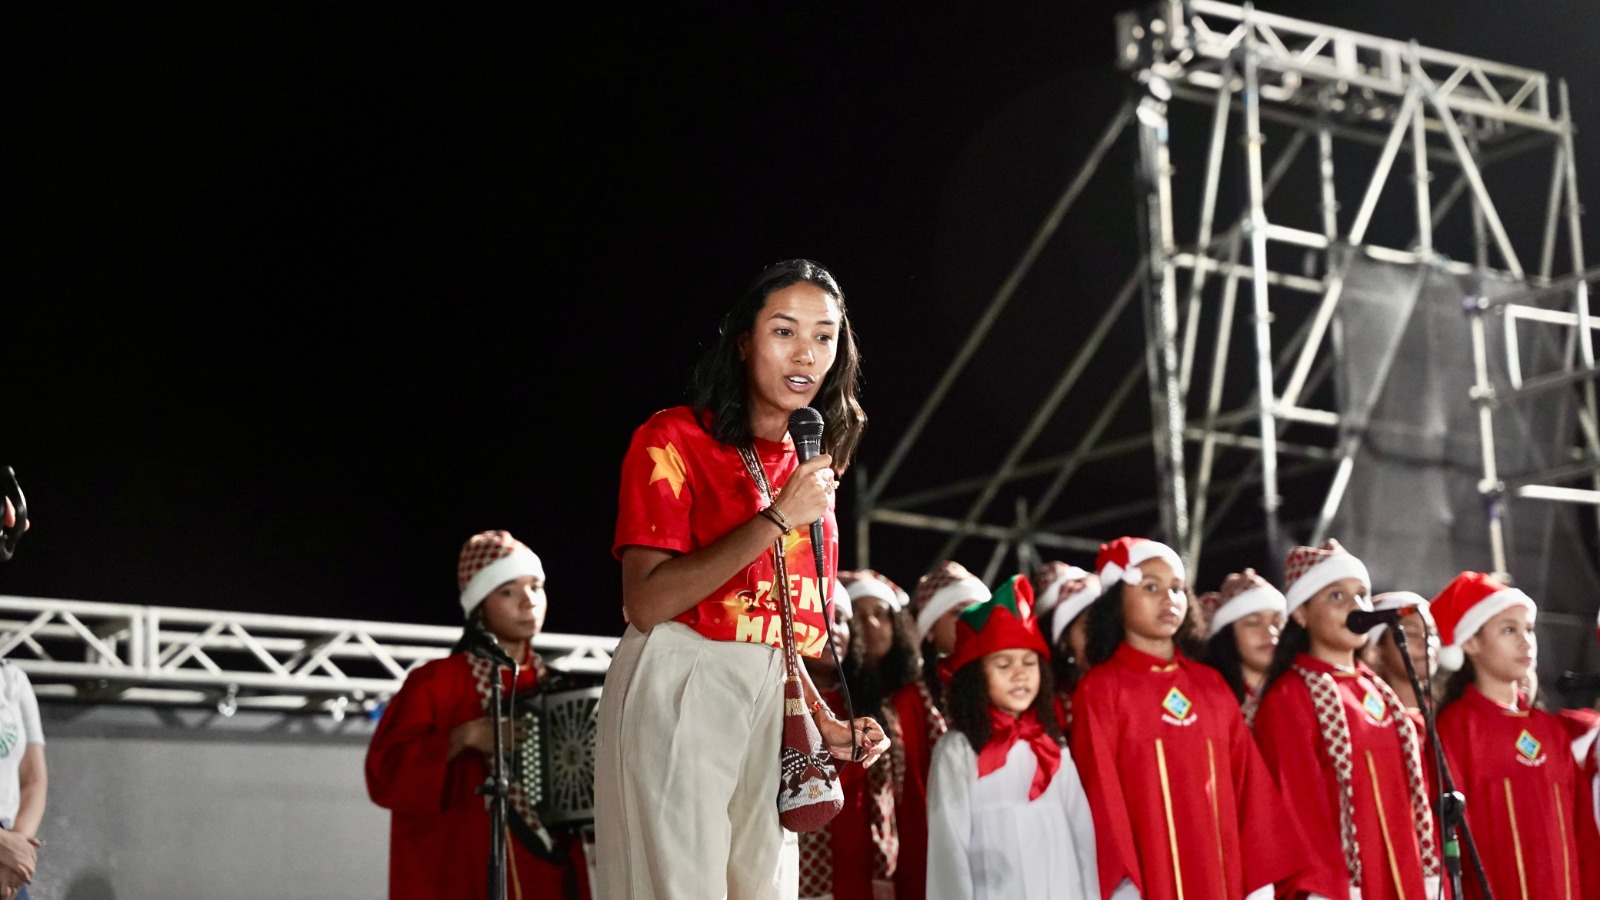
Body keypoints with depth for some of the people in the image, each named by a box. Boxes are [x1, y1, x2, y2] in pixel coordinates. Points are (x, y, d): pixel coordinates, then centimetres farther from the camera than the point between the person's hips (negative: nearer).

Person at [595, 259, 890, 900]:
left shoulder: (810, 465, 17)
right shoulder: (674, 440, -5)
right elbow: (648, 601, -17)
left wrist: (823, 723, 9)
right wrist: (777, 520, -18)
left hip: (769, 703, 7)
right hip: (677, 693, -7)